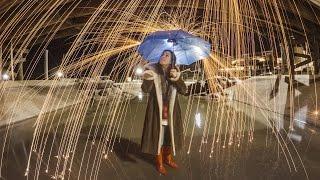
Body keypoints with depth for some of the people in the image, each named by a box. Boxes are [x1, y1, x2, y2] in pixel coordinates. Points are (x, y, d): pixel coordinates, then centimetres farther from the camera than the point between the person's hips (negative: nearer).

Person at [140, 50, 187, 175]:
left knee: (170, 135, 17)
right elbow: (145, 89, -18)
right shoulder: (152, 70, -7)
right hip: (156, 111, -3)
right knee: (158, 136, 8)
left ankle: (168, 159, 41)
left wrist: (177, 78, -25)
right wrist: (147, 79, -38)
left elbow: (184, 90, -8)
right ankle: (159, 162, 31)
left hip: (171, 111, 3)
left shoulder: (175, 72, 0)